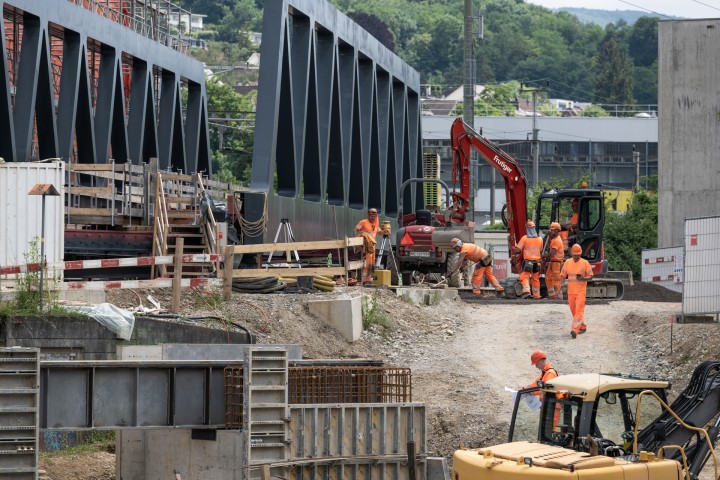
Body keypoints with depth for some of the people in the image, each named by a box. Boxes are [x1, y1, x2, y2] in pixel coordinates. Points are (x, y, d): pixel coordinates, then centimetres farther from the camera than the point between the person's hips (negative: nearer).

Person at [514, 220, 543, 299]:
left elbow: (517, 250, -9)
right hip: (537, 261, 4)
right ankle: (536, 295, 15)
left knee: (525, 276, -4)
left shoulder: (524, 238, -8)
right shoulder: (539, 239, 5)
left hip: (527, 261, -4)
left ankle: (526, 290, -26)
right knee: (535, 278, 11)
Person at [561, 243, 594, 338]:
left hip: (581, 291, -5)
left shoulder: (585, 263, -2)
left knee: (579, 310, -14)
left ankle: (575, 329, -24)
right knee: (574, 310, 10)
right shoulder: (567, 262, 8)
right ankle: (582, 327, 27)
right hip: (570, 291, 5)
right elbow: (563, 275, 12)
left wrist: (583, 278, -20)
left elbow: (590, 276, 0)